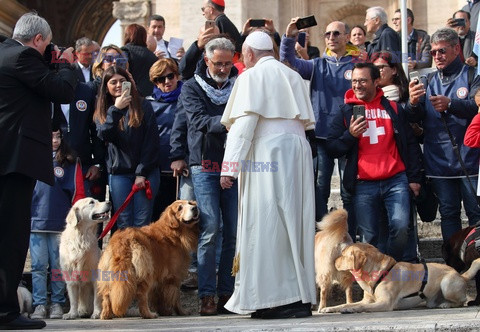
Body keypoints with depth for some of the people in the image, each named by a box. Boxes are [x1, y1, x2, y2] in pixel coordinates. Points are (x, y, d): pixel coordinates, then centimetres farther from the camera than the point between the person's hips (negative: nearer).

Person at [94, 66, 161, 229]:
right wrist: (115, 109, -18)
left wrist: (142, 172, -6)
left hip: (145, 172, -2)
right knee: (124, 224, -2)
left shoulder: (143, 107, 5)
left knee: (142, 224, -7)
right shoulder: (102, 112, 12)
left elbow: (151, 142, 0)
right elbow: (104, 135, -8)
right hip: (118, 172, 2)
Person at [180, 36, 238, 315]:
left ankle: (227, 293, 7)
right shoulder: (193, 88, 5)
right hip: (205, 164, -2)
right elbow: (199, 120, -11)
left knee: (235, 231, 0)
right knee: (210, 229, -9)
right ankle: (207, 295, -5)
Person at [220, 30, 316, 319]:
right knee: (295, 223, 7)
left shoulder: (252, 76, -1)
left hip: (267, 153, -6)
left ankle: (274, 299, -9)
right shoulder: (294, 77, 19)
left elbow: (244, 122, -10)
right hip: (298, 152, 7)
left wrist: (230, 165, -12)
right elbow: (307, 122, 16)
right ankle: (302, 296, 6)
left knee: (266, 224, -6)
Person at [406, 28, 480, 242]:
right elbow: (416, 118, 6)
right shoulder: (430, 82, 15)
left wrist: (450, 104, -31)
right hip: (438, 161, 4)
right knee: (448, 214, 8)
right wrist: (413, 104, -16)